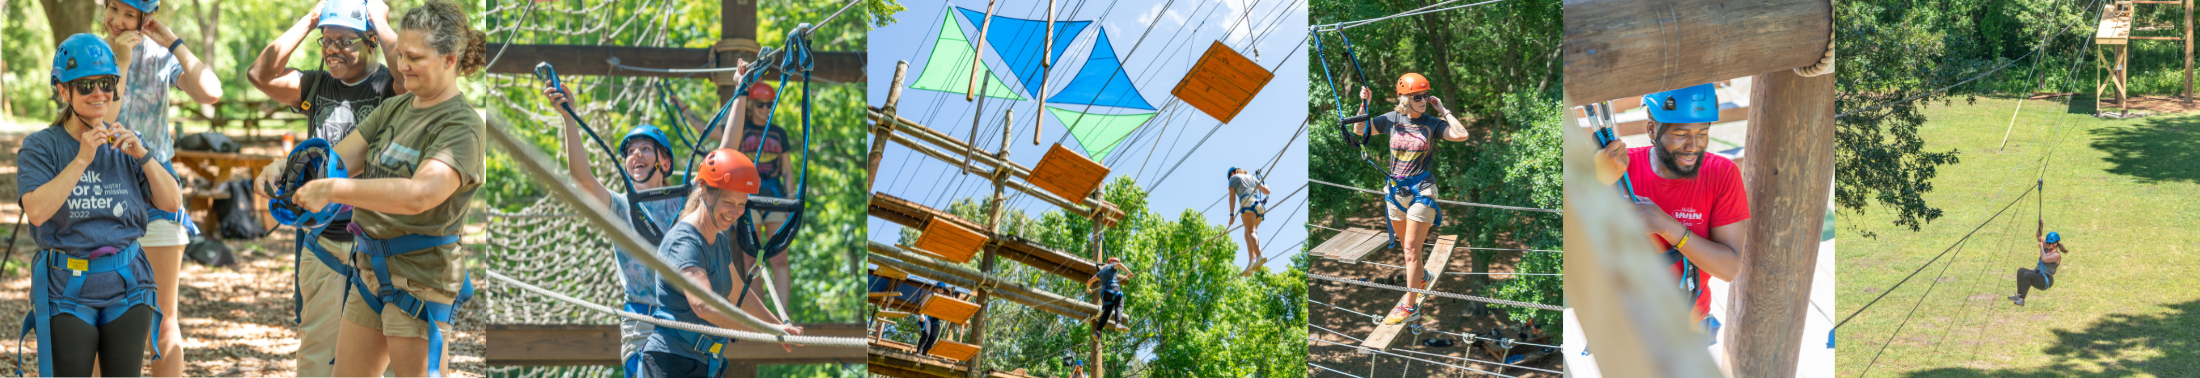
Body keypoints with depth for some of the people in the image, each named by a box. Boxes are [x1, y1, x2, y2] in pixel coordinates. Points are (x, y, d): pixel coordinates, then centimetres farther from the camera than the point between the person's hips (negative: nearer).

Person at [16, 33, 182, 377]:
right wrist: (82, 159, -19)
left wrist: (141, 154, -10)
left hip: (126, 284, 3)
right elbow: (36, 211, -18)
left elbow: (172, 203, 2)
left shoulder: (126, 144, 9)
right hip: (67, 290, -3)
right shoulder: (40, 147, -2)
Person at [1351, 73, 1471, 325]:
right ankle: (1421, 278, 47)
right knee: (1405, 244, 19)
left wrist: (1443, 110, -14)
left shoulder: (1432, 123, -7)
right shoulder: (1392, 119, 0)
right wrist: (1364, 105, -7)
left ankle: (1410, 306, -6)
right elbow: (1359, 130, 7)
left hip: (1421, 191, -4)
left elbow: (1462, 135, -20)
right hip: (1395, 190, 4)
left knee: (1411, 248, -8)